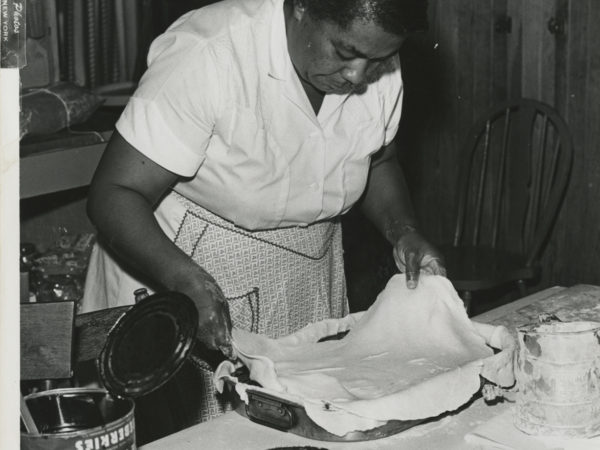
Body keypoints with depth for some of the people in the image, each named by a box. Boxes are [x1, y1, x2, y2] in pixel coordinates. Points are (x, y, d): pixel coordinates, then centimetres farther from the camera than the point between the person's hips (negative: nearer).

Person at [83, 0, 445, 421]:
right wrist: (187, 281, -43)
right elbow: (114, 196, -28)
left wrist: (403, 229, -7)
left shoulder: (380, 70, -9)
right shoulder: (208, 57, -28)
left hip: (308, 268, 5)